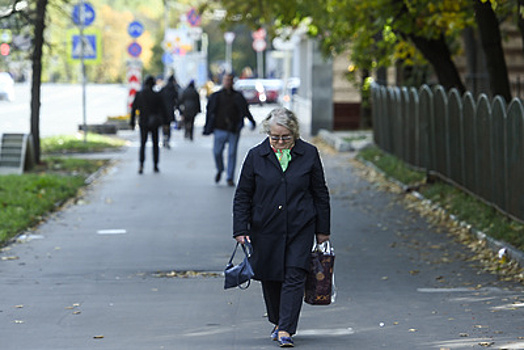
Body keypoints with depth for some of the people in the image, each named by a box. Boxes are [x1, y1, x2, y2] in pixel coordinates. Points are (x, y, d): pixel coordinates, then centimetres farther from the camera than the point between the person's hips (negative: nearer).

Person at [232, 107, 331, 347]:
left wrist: (323, 229, 6)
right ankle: (278, 322, 31)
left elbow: (320, 193, 6)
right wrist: (241, 230, -3)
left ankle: (285, 330, -10)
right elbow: (242, 196, 4)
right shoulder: (256, 156, -1)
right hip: (266, 229, 1)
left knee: (294, 276, -9)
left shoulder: (308, 154, 0)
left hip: (300, 228, -1)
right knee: (270, 278, 9)